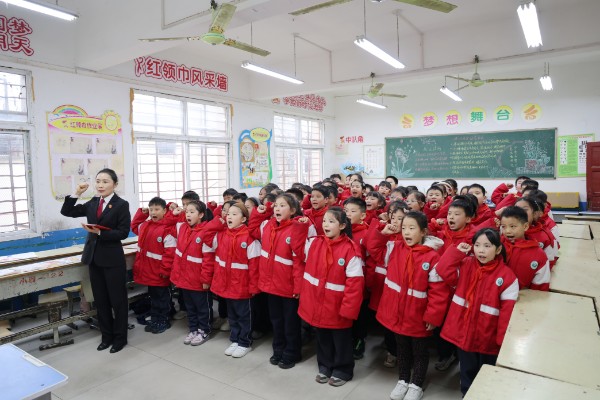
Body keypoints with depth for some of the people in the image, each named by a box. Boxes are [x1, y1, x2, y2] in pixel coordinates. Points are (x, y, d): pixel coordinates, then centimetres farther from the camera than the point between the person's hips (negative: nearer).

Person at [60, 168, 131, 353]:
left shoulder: (122, 204, -9)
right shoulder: (92, 203, 8)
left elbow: (123, 232, -14)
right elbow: (67, 212, 7)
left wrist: (99, 232, -23)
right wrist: (76, 194, -4)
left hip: (112, 259, -6)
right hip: (94, 257, 6)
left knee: (117, 299, 5)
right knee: (100, 300, 14)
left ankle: (120, 337, 19)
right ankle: (107, 336, 28)